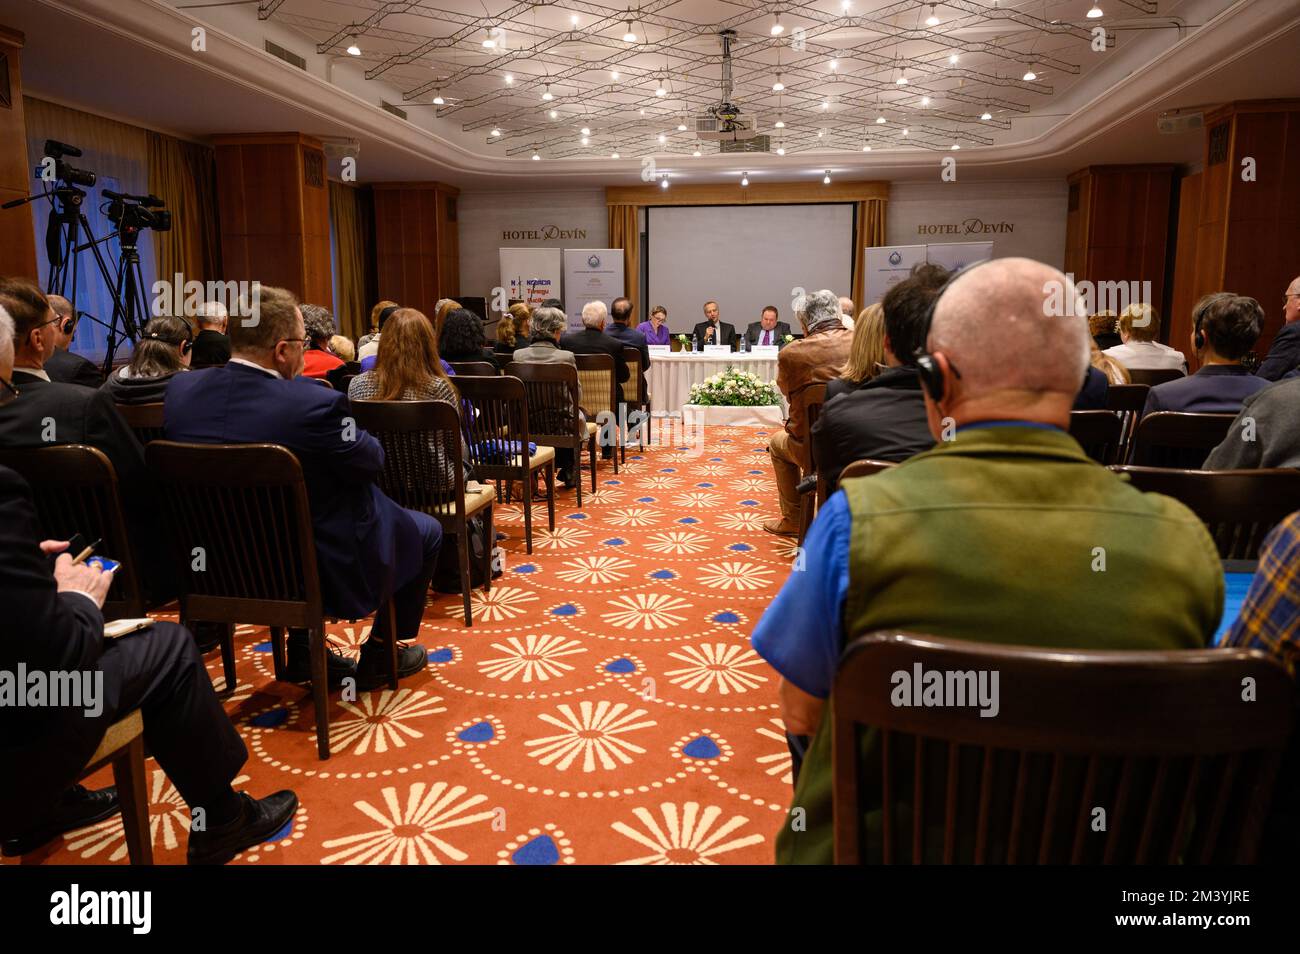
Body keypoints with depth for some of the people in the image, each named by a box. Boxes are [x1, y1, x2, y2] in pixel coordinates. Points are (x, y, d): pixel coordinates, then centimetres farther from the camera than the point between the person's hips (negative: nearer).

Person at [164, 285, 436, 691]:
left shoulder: (180, 390, -9)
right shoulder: (313, 403, -29)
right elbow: (371, 463, -14)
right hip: (324, 573, -6)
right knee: (426, 531, 18)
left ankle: (303, 652, 35)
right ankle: (378, 657, 26)